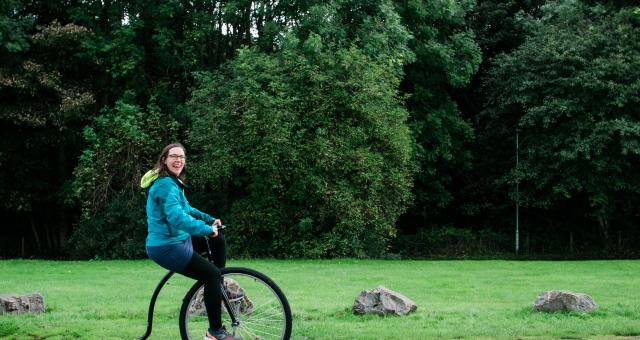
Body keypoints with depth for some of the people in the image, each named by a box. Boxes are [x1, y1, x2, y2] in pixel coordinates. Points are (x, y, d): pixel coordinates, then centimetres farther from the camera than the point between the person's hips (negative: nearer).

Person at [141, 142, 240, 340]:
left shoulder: (172, 182, 14)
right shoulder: (165, 185, -20)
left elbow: (186, 209, 28)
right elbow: (177, 218, -33)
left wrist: (210, 220, 16)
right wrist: (207, 229, -28)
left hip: (176, 240, 10)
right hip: (167, 248, -10)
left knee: (218, 240, 15)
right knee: (212, 275, -16)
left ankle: (218, 287, 20)